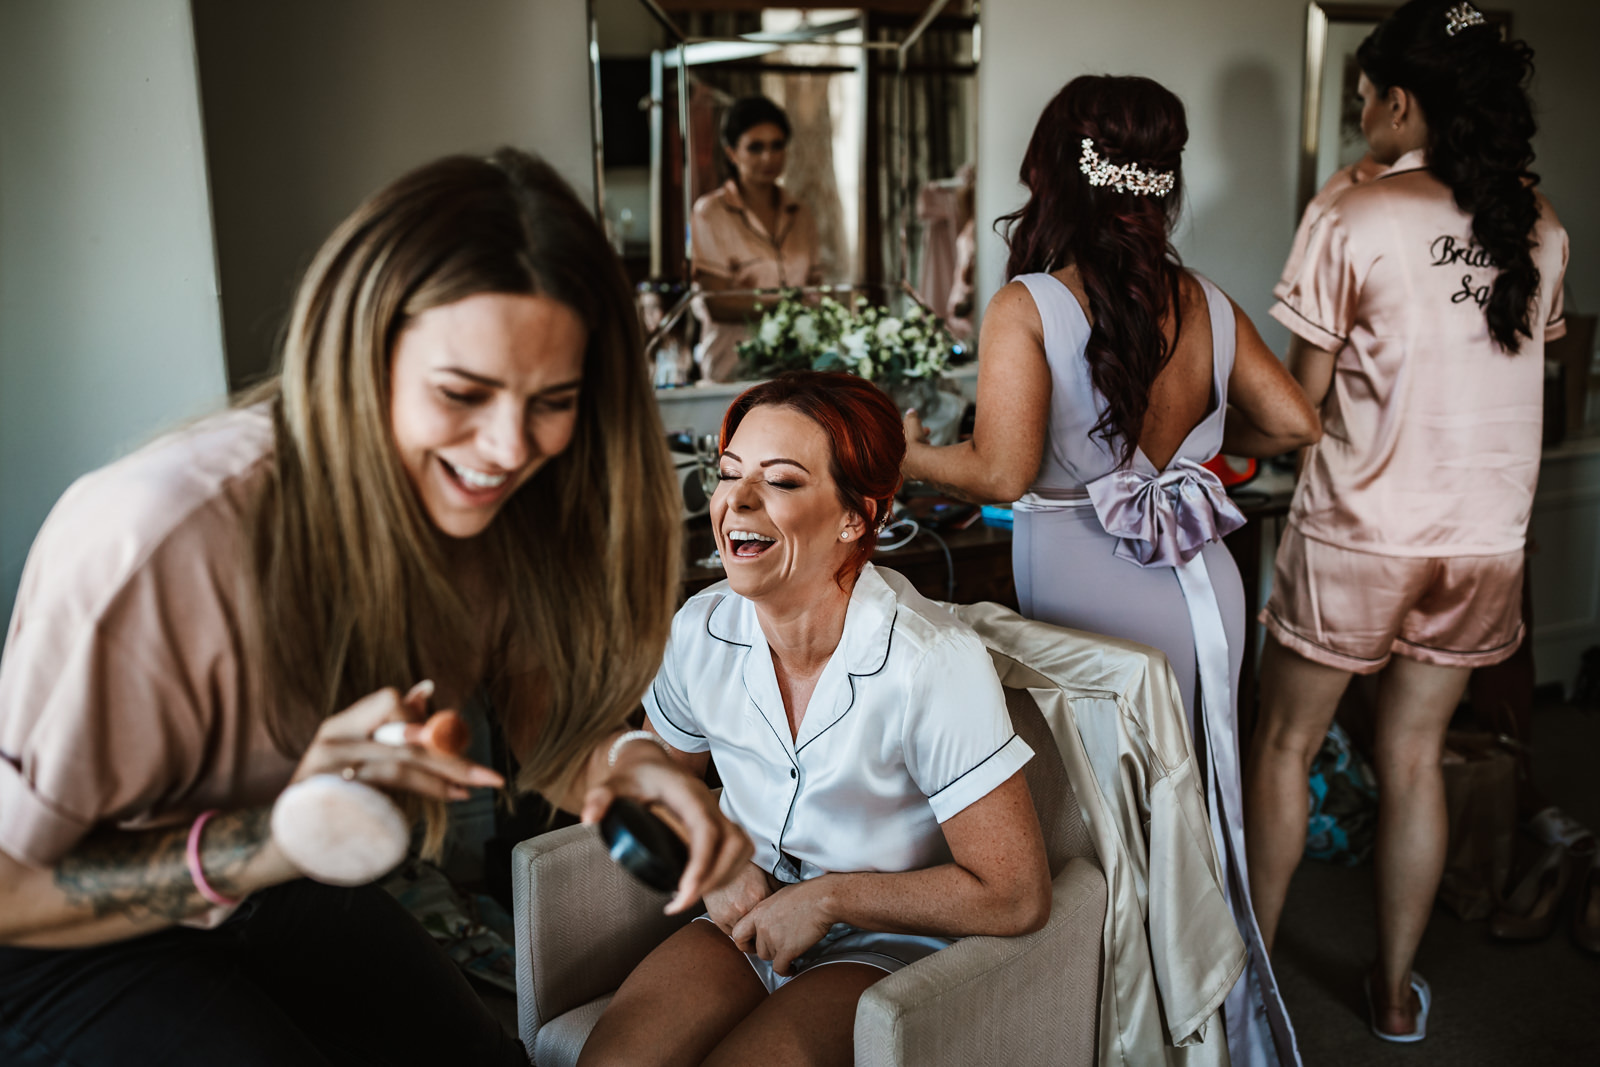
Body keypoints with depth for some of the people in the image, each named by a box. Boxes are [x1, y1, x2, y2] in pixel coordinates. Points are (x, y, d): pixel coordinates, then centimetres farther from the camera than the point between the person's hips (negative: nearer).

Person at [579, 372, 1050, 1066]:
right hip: (750, 919, 4)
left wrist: (828, 897, -15)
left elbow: (1016, 895, -20)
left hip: (887, 945, -4)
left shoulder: (935, 663, -24)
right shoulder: (701, 630, -8)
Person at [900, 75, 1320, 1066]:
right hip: (1203, 582, 6)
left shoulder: (1027, 308, -11)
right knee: (1197, 810, 20)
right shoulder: (1208, 304, 4)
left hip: (1091, 594, -5)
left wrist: (910, 454, 0)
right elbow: (1295, 422, 9)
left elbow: (1003, 473, -17)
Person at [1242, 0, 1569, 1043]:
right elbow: (1536, 345, 15)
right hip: (1487, 536, 5)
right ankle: (1398, 988, 27)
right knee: (1414, 753, 16)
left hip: (1359, 531, -5)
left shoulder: (1355, 219, -13)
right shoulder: (1539, 226, 4)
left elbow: (1302, 393, -9)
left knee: (1285, 743, 12)